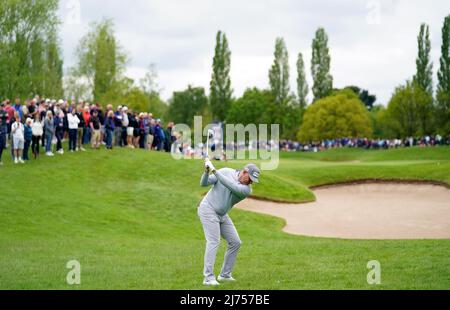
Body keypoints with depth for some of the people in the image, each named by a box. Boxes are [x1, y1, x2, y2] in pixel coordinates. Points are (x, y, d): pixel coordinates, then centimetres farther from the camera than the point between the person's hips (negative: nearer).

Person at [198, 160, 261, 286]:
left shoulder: (247, 190, -8)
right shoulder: (226, 172, -11)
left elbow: (232, 187, -28)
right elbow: (204, 183, -11)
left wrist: (215, 171, -34)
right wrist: (206, 171, -32)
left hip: (222, 215, 6)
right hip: (208, 210, -6)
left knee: (235, 242, 4)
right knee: (213, 241, -17)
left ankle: (225, 274, 15)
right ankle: (208, 277, -20)